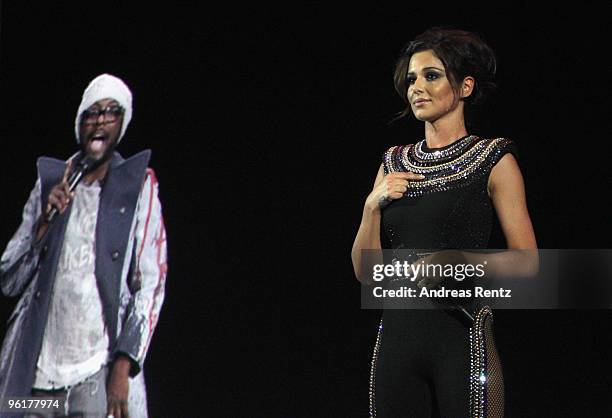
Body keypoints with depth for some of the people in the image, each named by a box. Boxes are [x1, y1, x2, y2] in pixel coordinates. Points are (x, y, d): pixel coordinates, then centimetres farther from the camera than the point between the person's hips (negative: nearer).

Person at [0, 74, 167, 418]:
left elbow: (151, 285, -1)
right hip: (38, 368, 3)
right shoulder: (50, 183, 15)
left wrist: (124, 365, -11)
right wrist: (45, 222, -1)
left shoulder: (139, 186, 5)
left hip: (101, 368, -3)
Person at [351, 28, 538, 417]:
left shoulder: (494, 160, 0)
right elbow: (365, 270, 11)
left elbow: (527, 261, -4)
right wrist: (373, 206, -4)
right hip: (397, 338, 5)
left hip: (462, 338, -4)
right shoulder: (395, 163, 13)